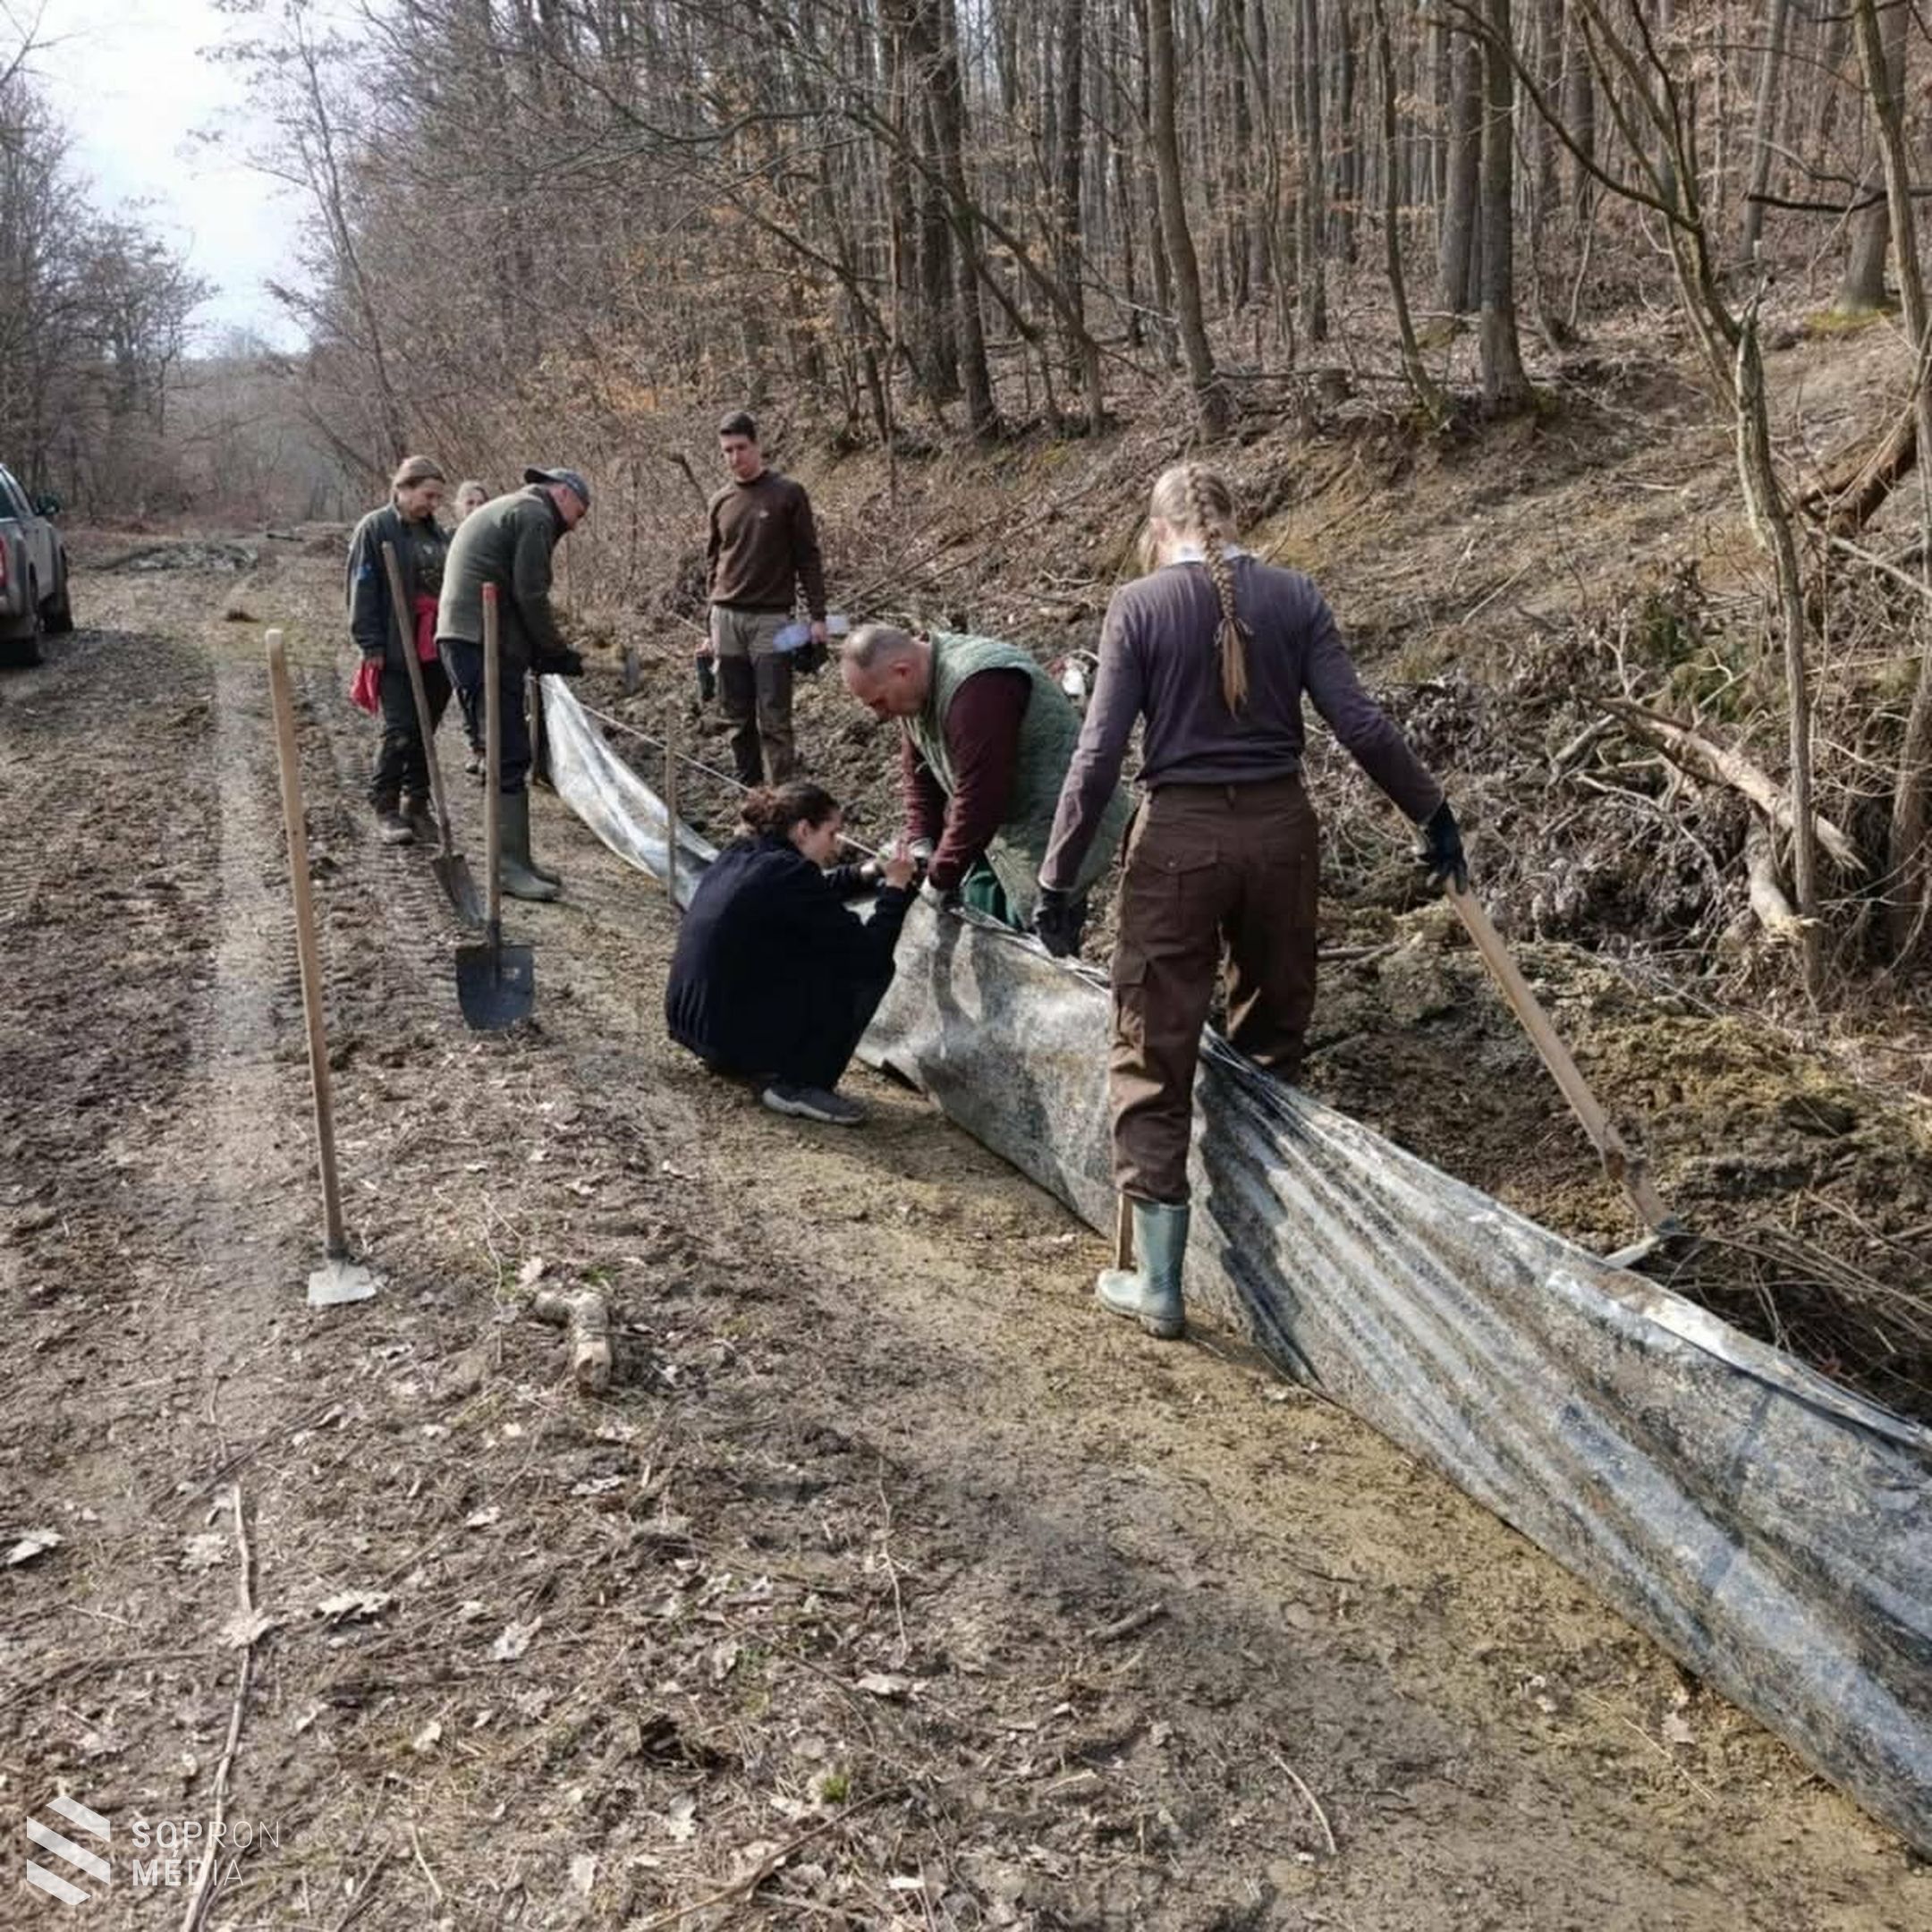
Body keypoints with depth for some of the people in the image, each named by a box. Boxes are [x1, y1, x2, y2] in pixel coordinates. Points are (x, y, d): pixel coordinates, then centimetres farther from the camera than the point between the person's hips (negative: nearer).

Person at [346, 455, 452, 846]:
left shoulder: (436, 533, 15)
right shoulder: (375, 529, -4)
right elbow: (362, 590, -8)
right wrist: (372, 645, -13)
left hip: (436, 651, 6)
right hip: (395, 652, -6)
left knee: (426, 732, 9)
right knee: (399, 732, -8)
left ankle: (416, 805, 19)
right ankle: (385, 809, 2)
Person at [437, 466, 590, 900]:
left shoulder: (499, 511, 29)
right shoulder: (534, 515, -3)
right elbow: (530, 596, -12)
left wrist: (542, 653, 16)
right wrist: (558, 654, -2)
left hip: (461, 636, 10)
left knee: (504, 754, 14)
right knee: (510, 755, -10)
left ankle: (515, 860, 18)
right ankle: (511, 866, -11)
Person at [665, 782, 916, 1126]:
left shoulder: (738, 855, 8)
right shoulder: (787, 872, -17)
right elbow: (872, 953, -16)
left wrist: (866, 874, 15)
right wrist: (895, 888, -3)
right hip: (732, 1032, -9)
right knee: (869, 969, -2)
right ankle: (797, 1086, -1)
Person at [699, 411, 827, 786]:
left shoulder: (788, 494, 1)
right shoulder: (719, 503, 12)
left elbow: (808, 558, 1)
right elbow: (712, 566, 17)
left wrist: (817, 617, -5)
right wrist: (710, 629, 13)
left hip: (771, 620, -4)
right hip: (726, 619, 4)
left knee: (773, 719, -8)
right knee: (737, 718, 5)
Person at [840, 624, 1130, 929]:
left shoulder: (977, 688, -30)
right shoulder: (918, 686, 1)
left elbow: (979, 797, -30)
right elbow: (918, 771, 11)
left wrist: (941, 878, -22)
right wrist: (921, 842, -2)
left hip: (1053, 830, -9)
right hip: (1002, 824, 9)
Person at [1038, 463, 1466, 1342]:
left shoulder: (1138, 607, -6)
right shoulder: (1293, 596, 1)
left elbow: (1099, 753, -9)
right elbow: (1360, 724, -4)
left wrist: (1058, 879, -4)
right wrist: (1432, 811, 9)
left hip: (1179, 838, -3)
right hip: (1280, 828, 3)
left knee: (1154, 1057, 6)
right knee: (1274, 1038, 21)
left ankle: (1157, 1283, 9)